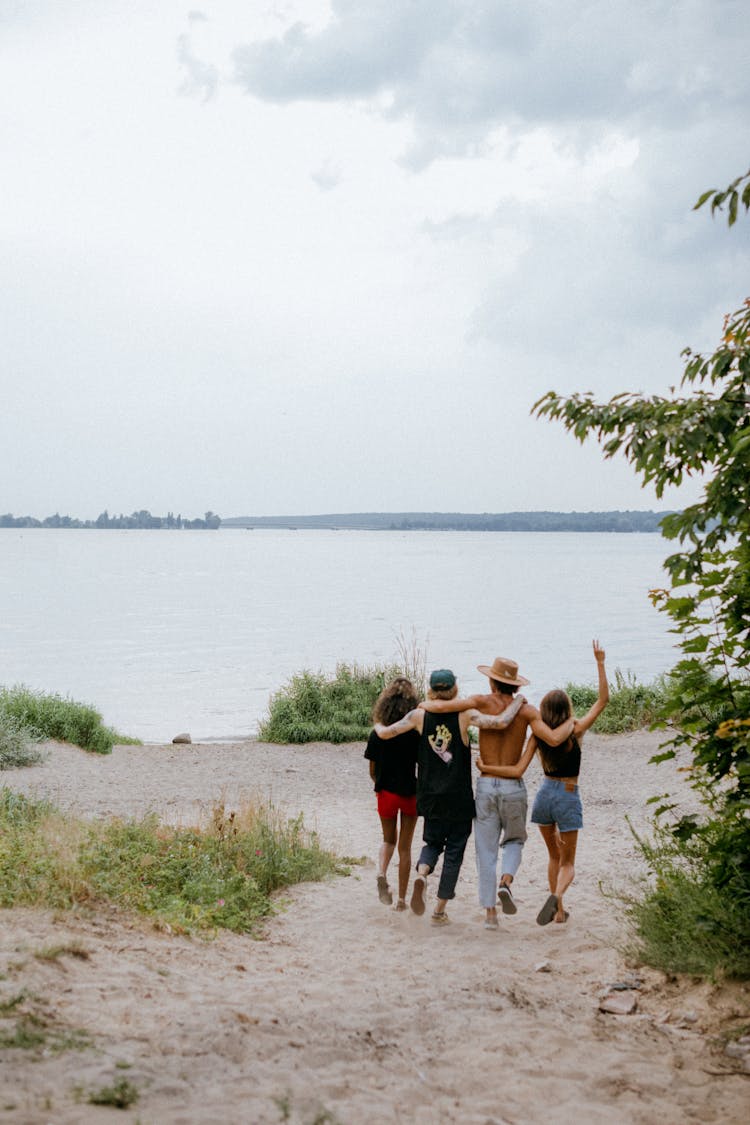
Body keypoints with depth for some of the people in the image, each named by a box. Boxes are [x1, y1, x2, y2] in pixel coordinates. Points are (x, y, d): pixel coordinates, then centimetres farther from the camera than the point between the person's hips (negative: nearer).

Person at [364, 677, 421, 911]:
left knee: (389, 839, 22)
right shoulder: (416, 735, -10)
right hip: (411, 794, -1)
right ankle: (402, 898, 13)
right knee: (405, 847, 11)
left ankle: (381, 872, -7)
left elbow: (372, 771, 2)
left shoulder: (377, 735, -5)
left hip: (386, 794, 1)